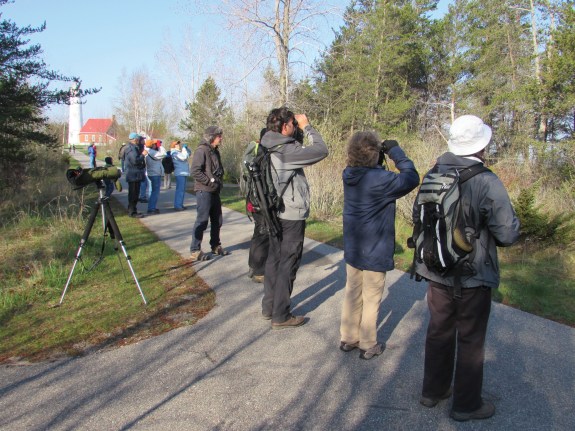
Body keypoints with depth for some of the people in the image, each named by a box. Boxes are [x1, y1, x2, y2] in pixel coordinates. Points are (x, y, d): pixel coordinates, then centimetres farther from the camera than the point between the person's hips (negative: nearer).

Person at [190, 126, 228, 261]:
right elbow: (195, 171, -20)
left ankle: (215, 246, 27)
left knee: (217, 220, 14)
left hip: (215, 191, 9)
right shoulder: (201, 150, -12)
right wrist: (210, 181, -18)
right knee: (202, 220, -5)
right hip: (204, 191, -9)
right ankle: (195, 250, 4)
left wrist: (220, 181, 9)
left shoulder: (215, 151, 15)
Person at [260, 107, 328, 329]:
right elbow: (321, 150, -15)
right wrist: (307, 126, -8)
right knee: (287, 265, 1)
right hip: (292, 216, -9)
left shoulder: (269, 148, 4)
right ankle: (281, 316, 11)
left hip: (275, 213, 9)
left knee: (274, 260, 17)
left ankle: (268, 307, 28)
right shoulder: (286, 150, -22)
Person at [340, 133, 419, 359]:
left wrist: (381, 159, -2)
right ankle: (368, 345, 22)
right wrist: (396, 152, -9)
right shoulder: (379, 179, -24)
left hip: (352, 249, 6)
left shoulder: (349, 175, -3)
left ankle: (348, 338, 31)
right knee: (371, 299, 9)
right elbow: (412, 178, -17)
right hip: (374, 252, -6)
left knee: (352, 293, 18)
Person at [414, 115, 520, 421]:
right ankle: (466, 404, 26)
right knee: (471, 339, 11)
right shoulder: (487, 183, -21)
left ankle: (433, 390, 35)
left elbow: (417, 216, 10)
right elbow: (508, 234, -18)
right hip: (473, 277, -5)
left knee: (439, 330, 20)